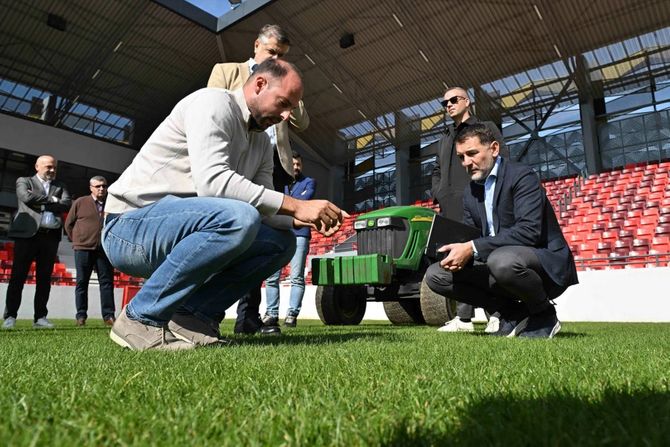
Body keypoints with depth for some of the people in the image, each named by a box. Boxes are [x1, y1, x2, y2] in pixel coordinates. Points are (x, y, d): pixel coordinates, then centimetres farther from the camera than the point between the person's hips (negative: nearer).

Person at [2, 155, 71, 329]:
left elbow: (67, 204, 1)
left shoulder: (59, 186, 20)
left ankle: (40, 317, 8)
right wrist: (52, 200, -2)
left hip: (51, 237, 3)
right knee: (18, 277, -1)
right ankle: (10, 316, 6)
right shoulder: (24, 181, 11)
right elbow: (27, 197, -10)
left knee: (44, 279, 4)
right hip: (27, 234, -3)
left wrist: (42, 203, -6)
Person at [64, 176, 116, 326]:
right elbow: (69, 224, 9)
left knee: (107, 282, 0)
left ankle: (108, 315, 3)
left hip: (104, 250, 1)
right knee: (82, 283, 4)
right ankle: (81, 316, 10)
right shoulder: (80, 203, 3)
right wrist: (77, 240, 7)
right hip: (83, 249, -1)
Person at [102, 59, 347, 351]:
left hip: (178, 228, 8)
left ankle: (194, 315, -5)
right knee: (237, 217, -34)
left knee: (282, 242, 1)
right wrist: (295, 205, -28)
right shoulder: (213, 102, -12)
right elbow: (212, 181, -28)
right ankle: (143, 318, -17)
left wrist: (303, 219, -14)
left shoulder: (263, 144, 14)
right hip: (130, 226, -8)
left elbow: (263, 210, 6)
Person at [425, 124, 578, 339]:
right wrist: (459, 251, -17)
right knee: (436, 275, -6)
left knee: (502, 259, -40)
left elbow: (529, 230, -27)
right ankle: (514, 312, 3)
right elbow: (471, 238, 8)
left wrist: (473, 248, -31)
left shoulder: (522, 176, -13)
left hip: (546, 263, -7)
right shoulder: (470, 192, 9)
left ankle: (544, 314, -7)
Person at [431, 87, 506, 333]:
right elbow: (437, 170, 30)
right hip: (451, 207, 6)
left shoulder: (486, 127, 12)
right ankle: (463, 318, 4)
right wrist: (437, 193, 11)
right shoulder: (445, 138, 29)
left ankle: (497, 315, -6)